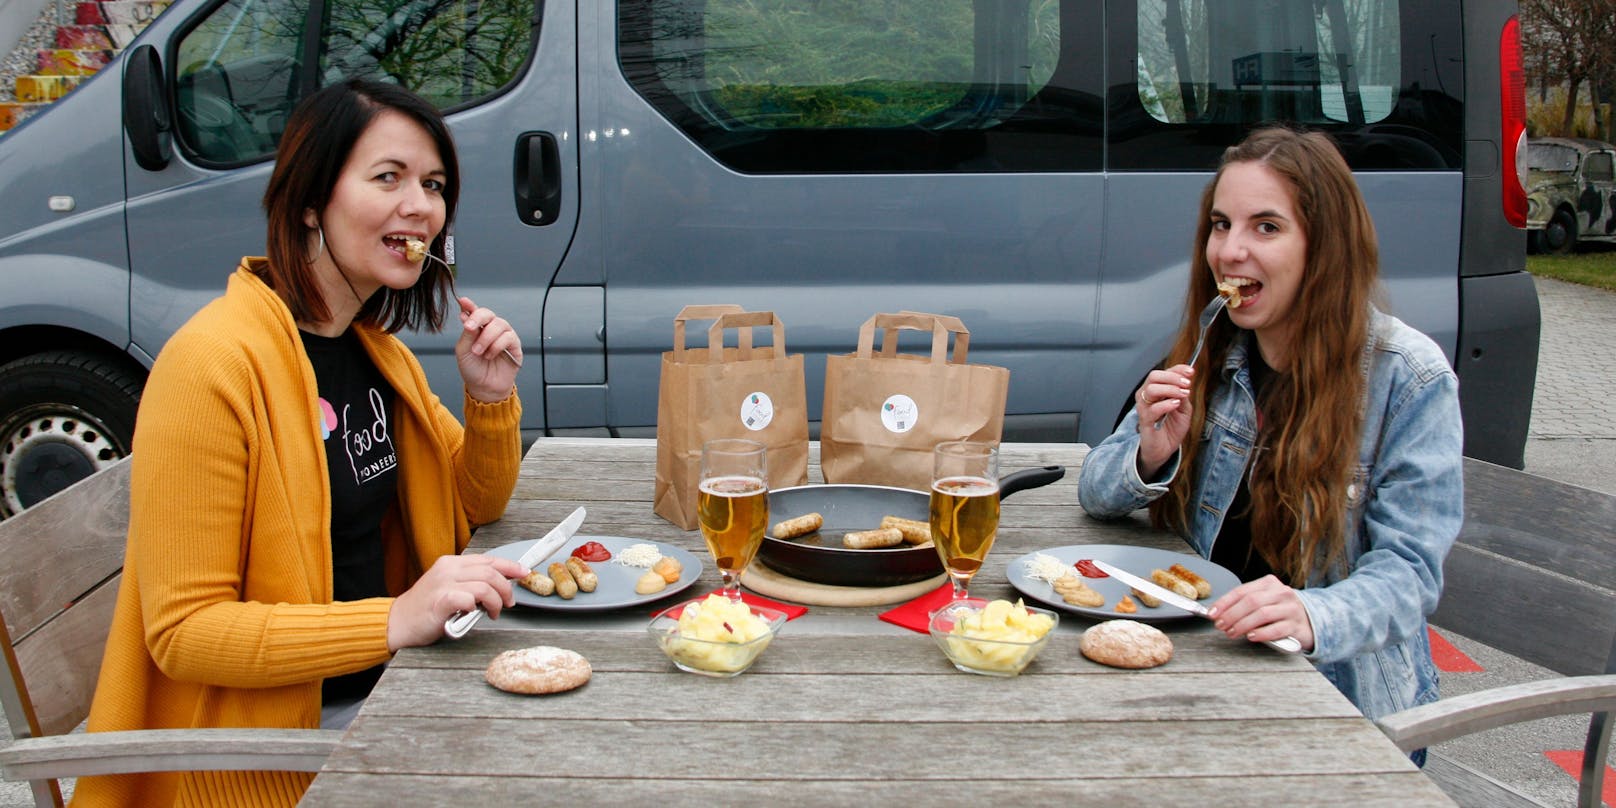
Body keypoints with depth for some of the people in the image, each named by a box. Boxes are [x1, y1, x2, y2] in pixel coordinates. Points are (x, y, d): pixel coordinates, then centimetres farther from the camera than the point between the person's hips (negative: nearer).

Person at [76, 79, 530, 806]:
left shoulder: (373, 346, 7)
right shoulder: (214, 362, -20)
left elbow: (475, 508, 16)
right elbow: (182, 631, -21)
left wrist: (491, 398, -4)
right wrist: (396, 620, -31)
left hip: (374, 696, 8)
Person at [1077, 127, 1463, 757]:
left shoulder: (1410, 378, -11)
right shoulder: (1207, 356, 5)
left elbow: (1408, 569, -14)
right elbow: (1095, 494, 7)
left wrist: (1312, 617, -36)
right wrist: (1151, 456, -17)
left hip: (1349, 700, -4)